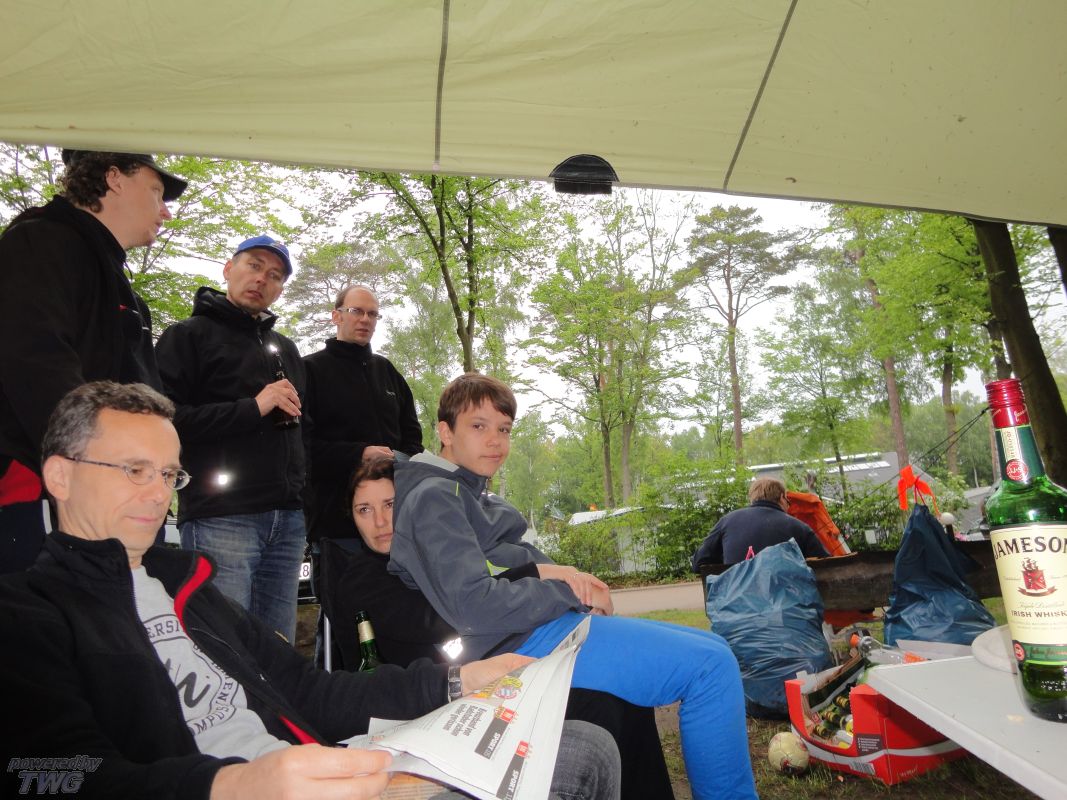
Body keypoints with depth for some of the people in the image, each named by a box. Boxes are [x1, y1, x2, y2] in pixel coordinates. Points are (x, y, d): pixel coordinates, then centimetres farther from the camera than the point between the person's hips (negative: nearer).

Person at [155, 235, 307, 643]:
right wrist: (253, 408, -13)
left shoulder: (286, 349, 21)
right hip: (221, 517, -6)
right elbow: (164, 419, -11)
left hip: (287, 518, 6)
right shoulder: (190, 335, 3)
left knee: (278, 650, 10)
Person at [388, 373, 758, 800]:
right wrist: (572, 591, -13)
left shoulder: (472, 494, 19)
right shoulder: (433, 497, -12)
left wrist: (557, 574, -2)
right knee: (711, 667, -15)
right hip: (519, 644, -10)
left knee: (714, 650, 12)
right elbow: (473, 606, -22)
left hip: (544, 621, 11)